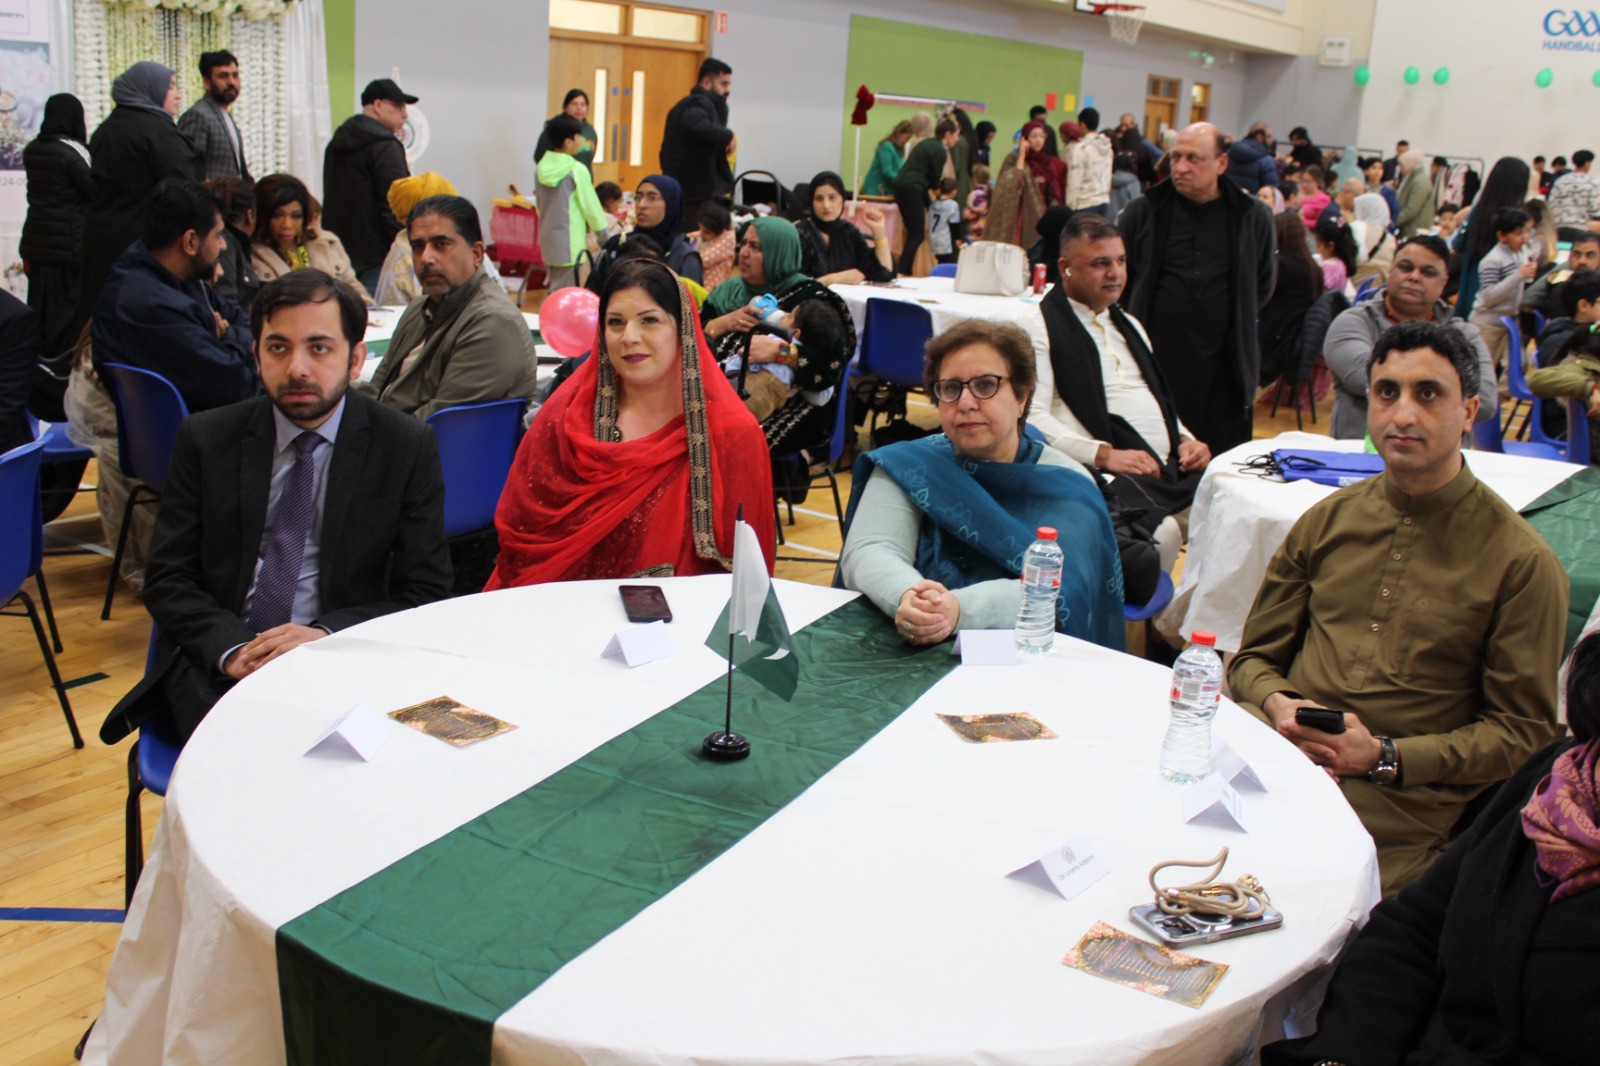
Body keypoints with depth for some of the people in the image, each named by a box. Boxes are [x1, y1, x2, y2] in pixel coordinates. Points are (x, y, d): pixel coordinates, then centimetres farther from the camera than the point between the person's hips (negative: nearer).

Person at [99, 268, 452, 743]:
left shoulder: (408, 448, 1)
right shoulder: (204, 438, 6)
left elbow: (425, 594, 0)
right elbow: (167, 580, 6)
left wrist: (327, 634, -18)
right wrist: (230, 648, -15)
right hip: (217, 663, 1)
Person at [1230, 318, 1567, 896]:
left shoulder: (1521, 561, 1)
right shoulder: (1326, 521, 14)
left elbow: (1523, 732, 2)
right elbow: (1254, 658, 20)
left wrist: (1385, 757, -11)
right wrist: (1278, 704, -5)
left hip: (1402, 802, -3)